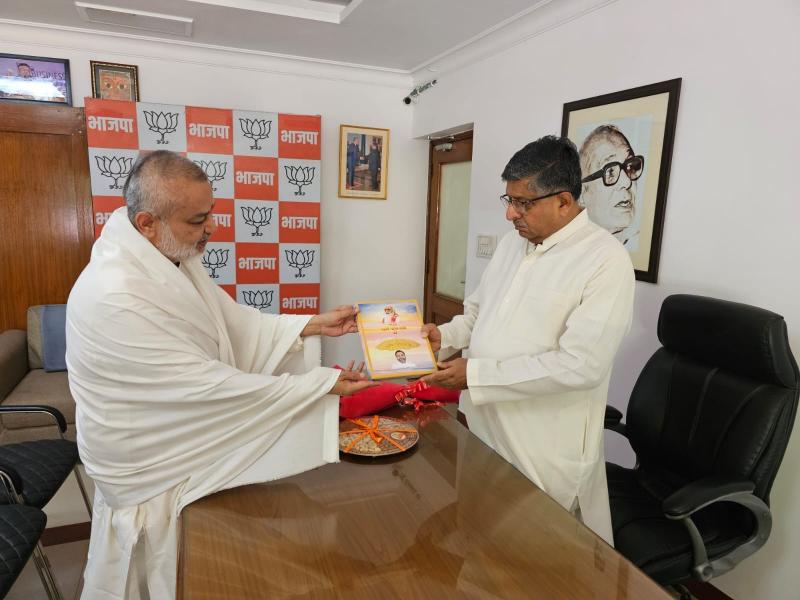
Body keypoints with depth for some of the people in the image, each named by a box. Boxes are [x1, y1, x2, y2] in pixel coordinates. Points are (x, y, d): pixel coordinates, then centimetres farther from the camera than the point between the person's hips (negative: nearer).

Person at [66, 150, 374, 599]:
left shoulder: (174, 257, -6)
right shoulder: (115, 297, -33)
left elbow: (235, 320, 3)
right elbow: (209, 386, -31)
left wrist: (314, 324, -7)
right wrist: (322, 383, -25)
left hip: (184, 434, 8)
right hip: (154, 474, -7)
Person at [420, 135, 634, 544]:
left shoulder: (606, 260, -17)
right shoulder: (513, 241, 6)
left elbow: (580, 365, -24)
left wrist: (476, 374, -23)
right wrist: (445, 335, -4)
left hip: (546, 448, -6)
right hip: (485, 425, 6)